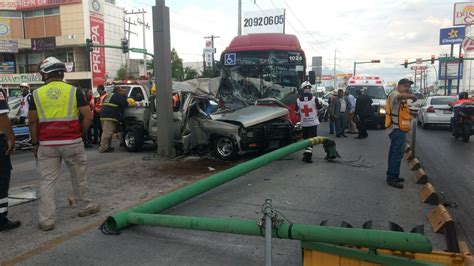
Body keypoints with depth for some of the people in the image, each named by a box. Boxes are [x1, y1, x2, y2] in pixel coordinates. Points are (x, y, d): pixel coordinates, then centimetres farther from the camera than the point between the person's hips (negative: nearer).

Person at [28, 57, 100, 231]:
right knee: (79, 177, 16)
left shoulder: (37, 94, 2)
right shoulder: (74, 91, -1)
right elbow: (88, 117, -6)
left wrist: (35, 143, 11)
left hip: (47, 144, 1)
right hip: (72, 142, 0)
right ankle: (85, 207, 31)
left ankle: (46, 220, 10)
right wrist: (80, 133, 7)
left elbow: (32, 122, 2)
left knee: (47, 181, 8)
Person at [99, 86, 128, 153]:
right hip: (109, 117, -11)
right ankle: (103, 148, -14)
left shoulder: (110, 95, 26)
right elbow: (125, 104, -8)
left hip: (104, 116, 11)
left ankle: (106, 146, 18)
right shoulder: (117, 96, -4)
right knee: (107, 132, -12)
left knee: (106, 132, 14)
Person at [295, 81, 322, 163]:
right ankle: (307, 155, -13)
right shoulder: (314, 98, -12)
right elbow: (319, 107, 3)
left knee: (305, 139, 15)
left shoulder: (298, 100, -4)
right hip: (313, 122, -3)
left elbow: (297, 110, 9)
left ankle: (307, 153, 20)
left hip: (304, 123, 3)